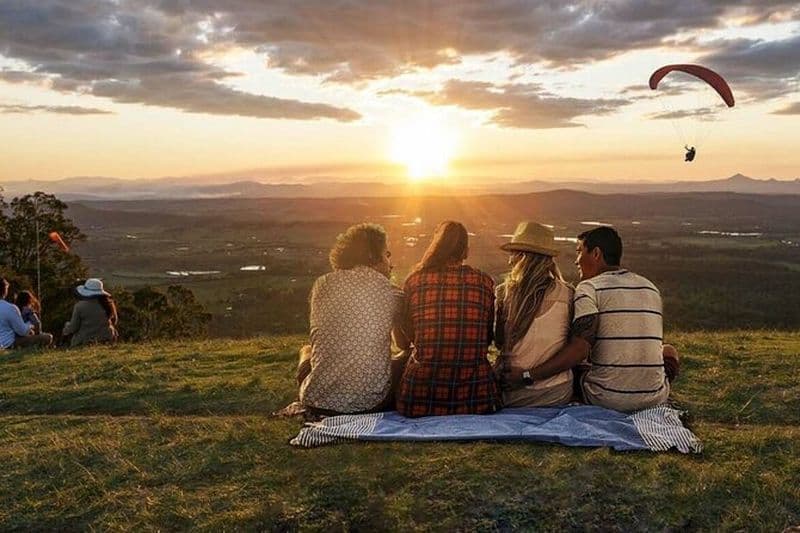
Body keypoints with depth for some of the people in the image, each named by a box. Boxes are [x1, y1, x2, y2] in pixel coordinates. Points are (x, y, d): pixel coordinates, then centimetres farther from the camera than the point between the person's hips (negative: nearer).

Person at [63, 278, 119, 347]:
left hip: (85, 341, -3)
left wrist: (66, 327, 20)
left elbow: (73, 328, -4)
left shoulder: (79, 306, -10)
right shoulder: (108, 303, 0)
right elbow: (114, 321, 15)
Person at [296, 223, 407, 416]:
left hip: (319, 401, 2)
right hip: (371, 403, -1)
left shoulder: (322, 284, 4)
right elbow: (405, 342, 18)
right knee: (408, 359, 26)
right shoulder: (391, 293, 0)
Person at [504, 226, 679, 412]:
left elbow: (579, 349, -20)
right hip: (654, 397, 4)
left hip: (607, 397, -4)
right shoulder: (651, 287, 11)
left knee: (572, 368, 24)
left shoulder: (589, 288, -9)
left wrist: (528, 375, -18)